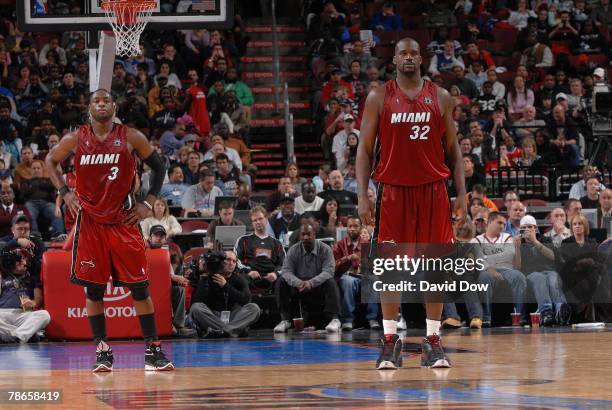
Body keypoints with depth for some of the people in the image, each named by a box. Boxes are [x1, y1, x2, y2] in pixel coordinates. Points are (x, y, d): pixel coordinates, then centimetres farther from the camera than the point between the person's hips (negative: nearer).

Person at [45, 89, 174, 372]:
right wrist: (64, 192, 1)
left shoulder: (131, 138, -4)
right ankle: (102, 351, 9)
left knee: (139, 286, -2)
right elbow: (50, 161, 15)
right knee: (94, 289, 1)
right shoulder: (76, 139, -1)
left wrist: (148, 203, 0)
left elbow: (158, 166, 7)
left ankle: (153, 349, 4)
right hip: (90, 221, 1)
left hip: (124, 221, -1)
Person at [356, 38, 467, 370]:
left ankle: (433, 342, 5)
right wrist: (363, 196, -6)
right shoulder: (379, 98, 3)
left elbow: (453, 149, 10)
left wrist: (461, 193, 1)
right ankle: (390, 342, 6)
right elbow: (365, 149, 3)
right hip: (393, 190, -1)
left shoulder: (440, 98, 7)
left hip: (433, 191, 1)